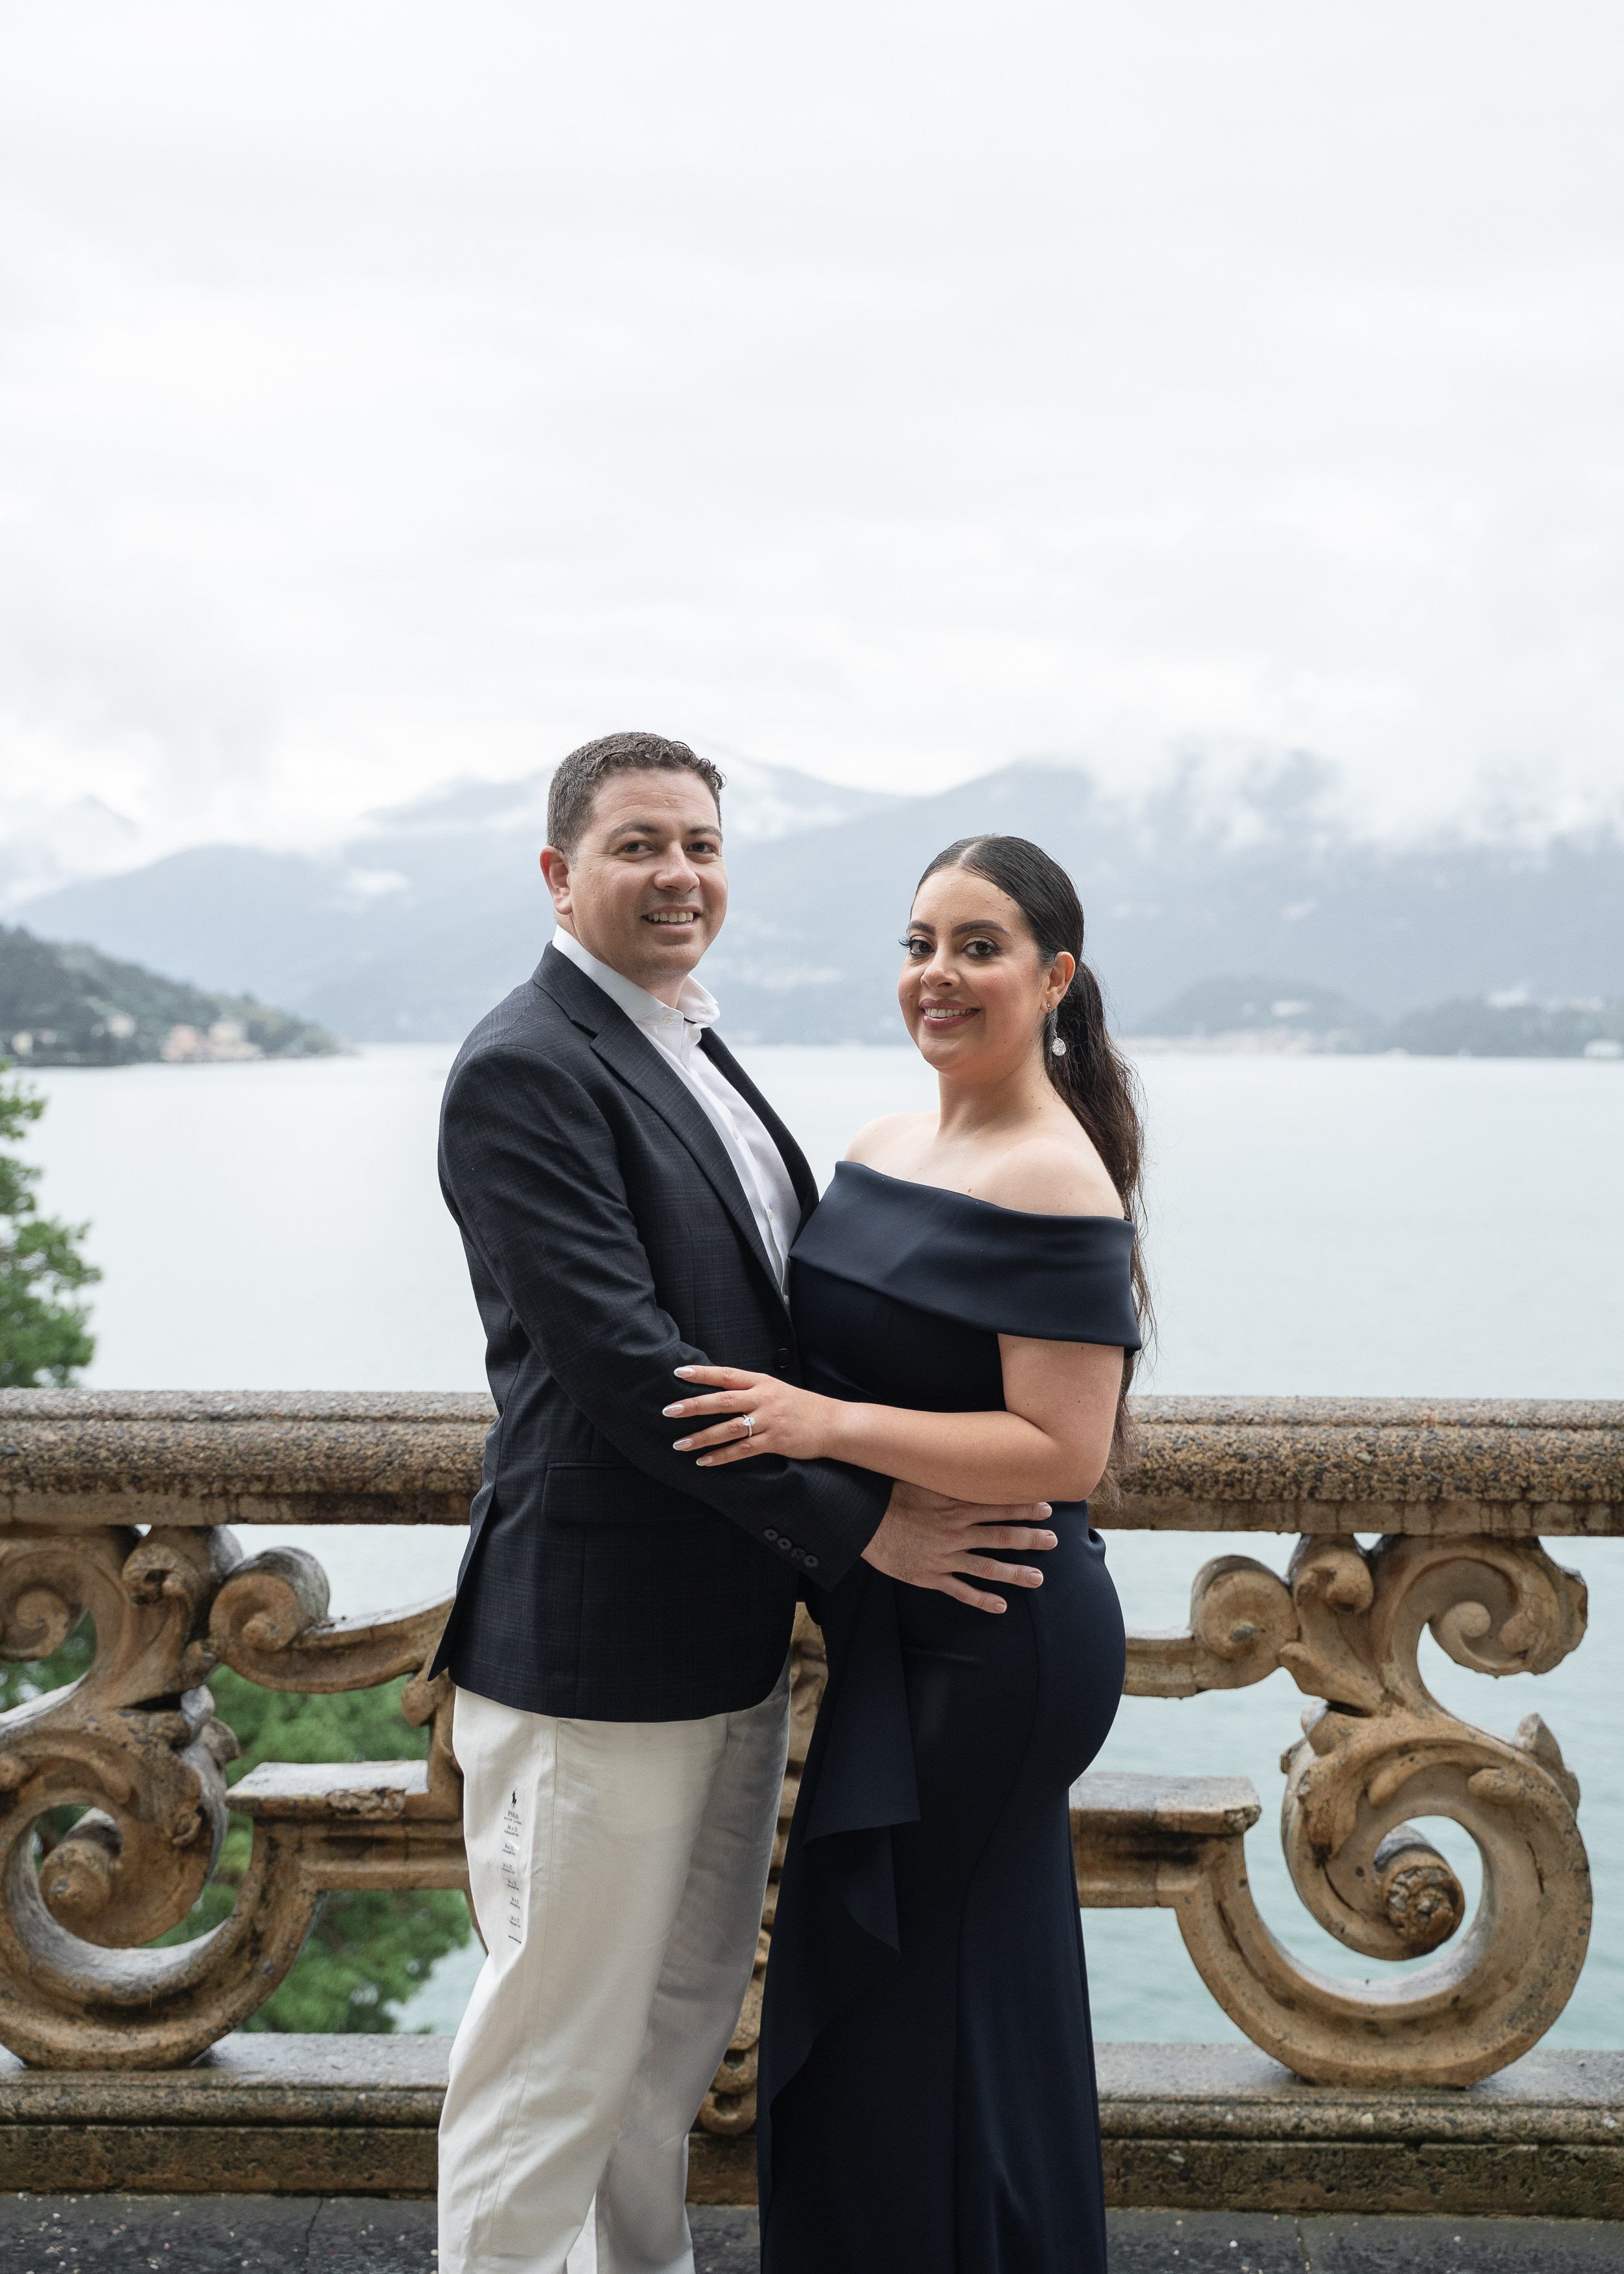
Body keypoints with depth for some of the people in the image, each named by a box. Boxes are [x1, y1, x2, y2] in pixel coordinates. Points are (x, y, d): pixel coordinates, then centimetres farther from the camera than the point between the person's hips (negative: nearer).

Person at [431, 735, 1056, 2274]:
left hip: (733, 1645, 9)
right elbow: (621, 1358, -24)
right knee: (559, 2056, 5)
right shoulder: (524, 1071, -16)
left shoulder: (694, 1054, 13)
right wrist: (857, 1523, -21)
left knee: (683, 2024, 23)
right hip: (593, 1654, -9)